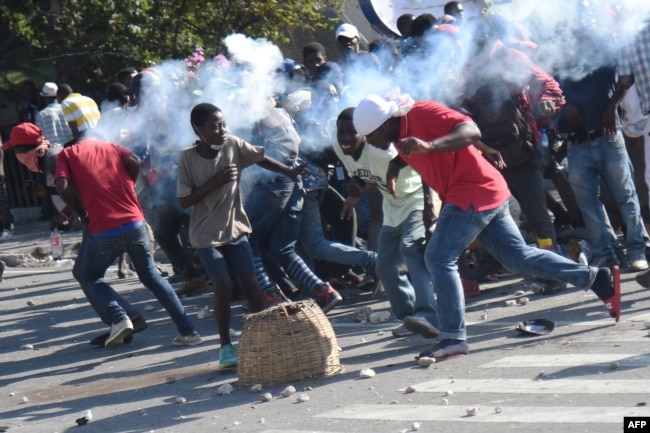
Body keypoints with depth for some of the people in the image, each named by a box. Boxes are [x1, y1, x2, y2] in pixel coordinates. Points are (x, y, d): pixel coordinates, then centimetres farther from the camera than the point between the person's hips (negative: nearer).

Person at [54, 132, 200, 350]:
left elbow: (63, 187, -6)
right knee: (150, 275, 20)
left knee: (91, 277, 21)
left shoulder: (67, 154, 13)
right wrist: (127, 189, 14)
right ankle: (187, 330, 12)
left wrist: (82, 214, 6)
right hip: (134, 223, 3)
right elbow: (134, 161, 0)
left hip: (102, 231, -3)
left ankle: (118, 318, -3)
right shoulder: (111, 147, 21)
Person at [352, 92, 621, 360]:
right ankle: (594, 277, 22)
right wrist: (394, 167, 5)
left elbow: (471, 131, -32)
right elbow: (405, 155, 29)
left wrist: (429, 146, -46)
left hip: (474, 193, -11)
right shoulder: (401, 133, 8)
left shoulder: (423, 114, -20)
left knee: (439, 258, -14)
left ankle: (453, 337, -12)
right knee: (520, 257, 15)